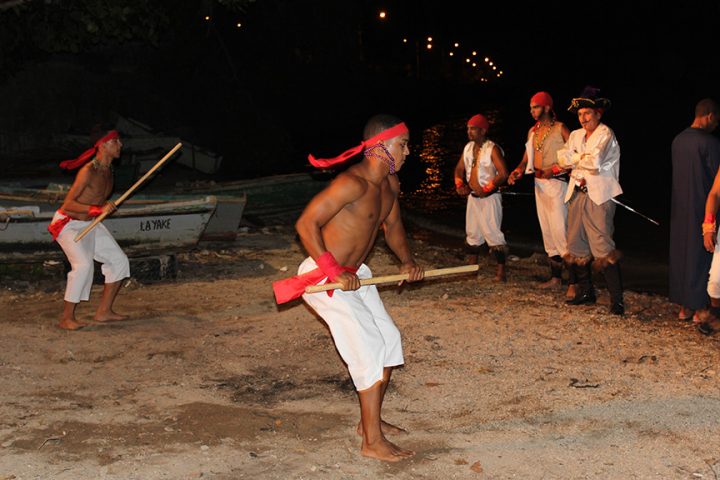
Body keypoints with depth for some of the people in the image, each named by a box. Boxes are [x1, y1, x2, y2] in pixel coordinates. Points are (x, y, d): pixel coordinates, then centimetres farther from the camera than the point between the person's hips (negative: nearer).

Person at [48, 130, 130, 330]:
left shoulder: (108, 169, 1)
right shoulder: (88, 171, -25)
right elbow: (68, 203, -28)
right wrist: (98, 209, -33)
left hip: (89, 223, 9)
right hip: (67, 223, -9)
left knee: (119, 260, 6)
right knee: (84, 265, -27)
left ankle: (104, 311, 13)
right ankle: (66, 318, -15)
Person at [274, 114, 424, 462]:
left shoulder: (390, 184, 3)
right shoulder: (353, 183, -27)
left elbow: (392, 225, 21)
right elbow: (306, 224, -28)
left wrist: (407, 261, 7)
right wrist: (335, 272, -27)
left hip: (354, 275, 10)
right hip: (323, 277, -10)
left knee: (389, 339, 14)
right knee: (370, 349, -11)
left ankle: (370, 420, 29)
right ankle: (373, 442, -1)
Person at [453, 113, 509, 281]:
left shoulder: (493, 149, -14)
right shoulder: (468, 148, 9)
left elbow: (503, 174, -20)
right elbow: (459, 168, 19)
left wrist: (486, 189, -17)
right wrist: (459, 184, 2)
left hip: (489, 197, -8)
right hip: (473, 197, 8)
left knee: (493, 234, -11)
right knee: (472, 234, 14)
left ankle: (501, 272, -7)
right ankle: (471, 268, 24)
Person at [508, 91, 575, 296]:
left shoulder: (560, 129, -9)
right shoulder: (533, 131, 14)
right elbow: (526, 158, 16)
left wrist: (554, 170, -21)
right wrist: (518, 171, -4)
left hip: (556, 184, -8)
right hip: (539, 184, 8)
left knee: (560, 232, -14)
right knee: (547, 232, 12)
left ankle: (573, 282, -13)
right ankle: (555, 278, 20)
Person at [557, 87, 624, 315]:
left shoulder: (605, 134, -6)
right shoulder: (575, 135, 16)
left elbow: (595, 162, -20)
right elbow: (562, 158, 3)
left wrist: (575, 159, -4)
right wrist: (584, 158, -10)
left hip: (599, 196, -7)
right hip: (577, 194, 7)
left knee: (603, 247, -12)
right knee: (576, 245, 11)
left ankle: (617, 299, -9)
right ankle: (585, 292, 25)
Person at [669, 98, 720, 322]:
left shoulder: (678, 140, 6)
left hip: (679, 208, 7)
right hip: (701, 208, -7)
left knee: (680, 253, 12)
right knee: (699, 255, 2)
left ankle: (683, 305, 19)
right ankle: (695, 306, 7)